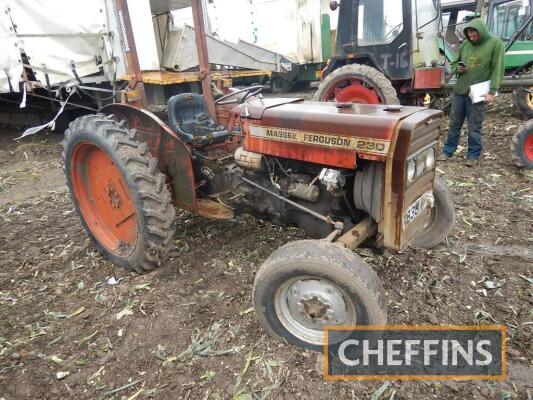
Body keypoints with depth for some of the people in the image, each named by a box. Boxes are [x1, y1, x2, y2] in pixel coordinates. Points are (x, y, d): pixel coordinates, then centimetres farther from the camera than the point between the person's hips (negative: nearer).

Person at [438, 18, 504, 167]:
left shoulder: (495, 43, -5)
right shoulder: (465, 45, 7)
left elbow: (497, 69, -9)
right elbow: (454, 63, 19)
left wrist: (492, 91, -15)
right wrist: (457, 68, -5)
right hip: (459, 91, 4)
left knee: (474, 126, 2)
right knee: (454, 123, 11)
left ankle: (474, 155, 15)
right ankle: (448, 151, 22)